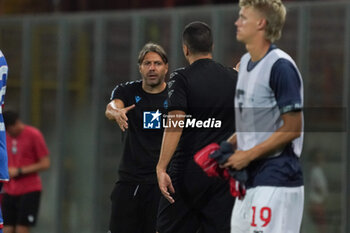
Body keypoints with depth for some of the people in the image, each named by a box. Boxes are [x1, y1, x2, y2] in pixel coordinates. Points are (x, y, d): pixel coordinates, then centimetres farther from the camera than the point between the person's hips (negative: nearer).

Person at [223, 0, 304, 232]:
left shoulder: (280, 66, -14)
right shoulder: (245, 63, 16)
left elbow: (292, 128, -16)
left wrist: (248, 155, -15)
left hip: (277, 179, -10)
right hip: (250, 179, 10)